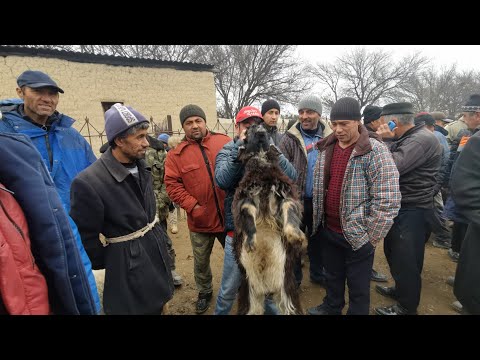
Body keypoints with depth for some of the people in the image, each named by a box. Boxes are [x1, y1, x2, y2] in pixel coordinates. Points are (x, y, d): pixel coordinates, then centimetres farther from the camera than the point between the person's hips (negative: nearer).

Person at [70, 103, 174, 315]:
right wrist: (107, 269, -5)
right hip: (129, 264, -7)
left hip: (156, 250, 7)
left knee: (158, 306, 25)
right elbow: (87, 238, -16)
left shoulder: (140, 167, 0)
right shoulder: (89, 183, -25)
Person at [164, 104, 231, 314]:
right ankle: (204, 292, 45)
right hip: (200, 220, 0)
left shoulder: (224, 142, 0)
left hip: (229, 215, 1)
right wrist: (193, 207, -15)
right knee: (201, 261, 19)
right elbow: (172, 185, -6)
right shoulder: (176, 154, -3)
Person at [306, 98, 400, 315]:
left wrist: (370, 237, -14)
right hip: (328, 230, 6)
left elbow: (388, 201, -18)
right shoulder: (326, 148, 3)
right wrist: (317, 220, 12)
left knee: (358, 286, 14)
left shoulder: (375, 151, -16)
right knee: (332, 276, 26)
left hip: (357, 235, -5)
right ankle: (331, 307, 50)